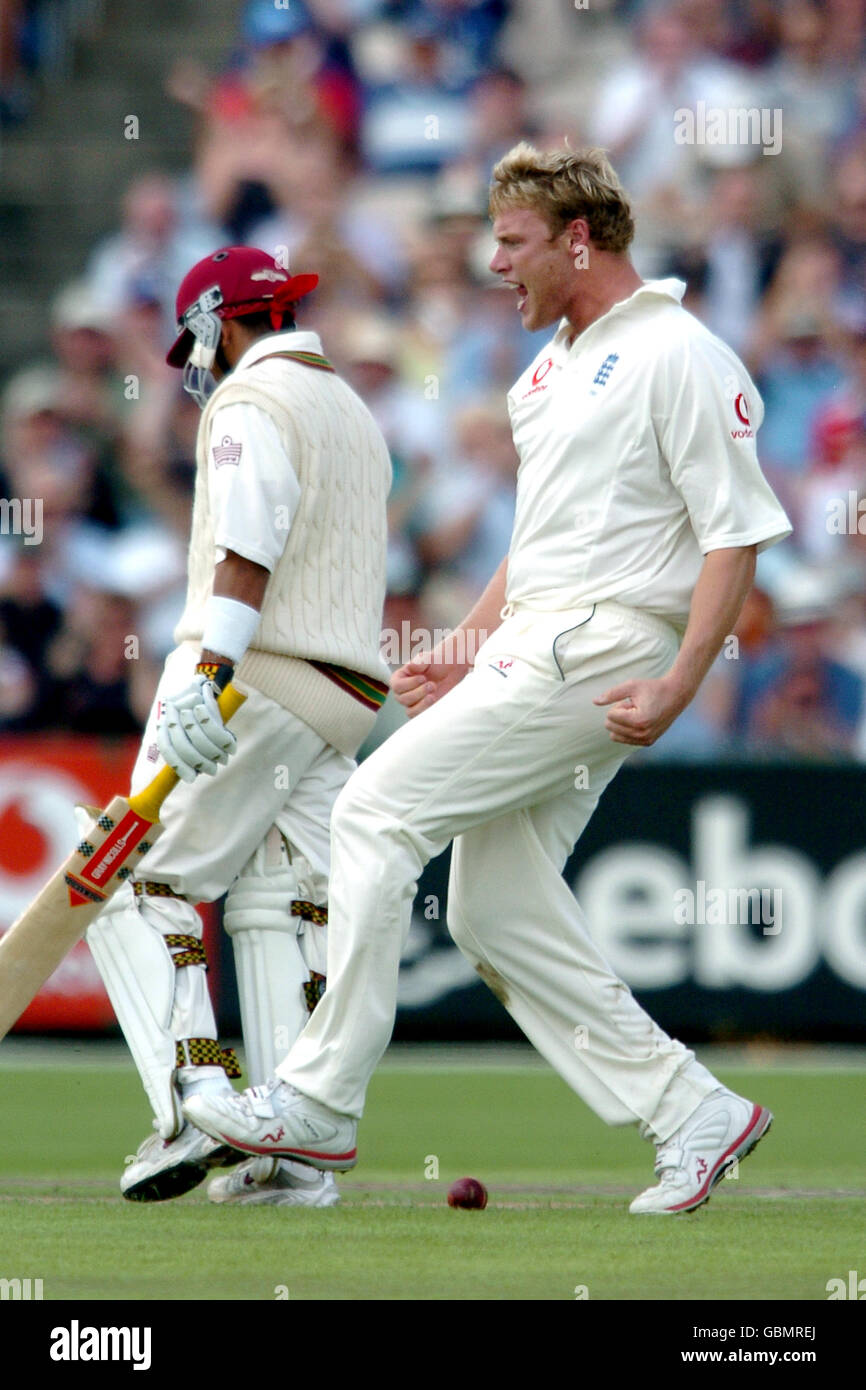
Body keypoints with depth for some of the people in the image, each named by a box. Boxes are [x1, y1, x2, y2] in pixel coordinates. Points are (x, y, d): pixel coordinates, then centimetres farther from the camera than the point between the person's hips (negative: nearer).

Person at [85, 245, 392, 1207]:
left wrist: (208, 678, -30)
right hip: (343, 694, 9)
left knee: (142, 886, -6)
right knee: (286, 908, 4)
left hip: (253, 678, -9)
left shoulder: (251, 401, -4)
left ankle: (194, 1097, -21)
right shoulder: (353, 414, 26)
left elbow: (247, 554, -19)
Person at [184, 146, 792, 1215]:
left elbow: (736, 534, -13)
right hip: (531, 647, 10)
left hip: (599, 648, -10)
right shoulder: (553, 366, 21)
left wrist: (678, 685, -21)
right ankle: (691, 1114, 7)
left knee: (376, 809, -13)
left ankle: (318, 1100, -12)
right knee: (493, 909, 4)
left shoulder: (678, 358, -9)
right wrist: (466, 652, 23)